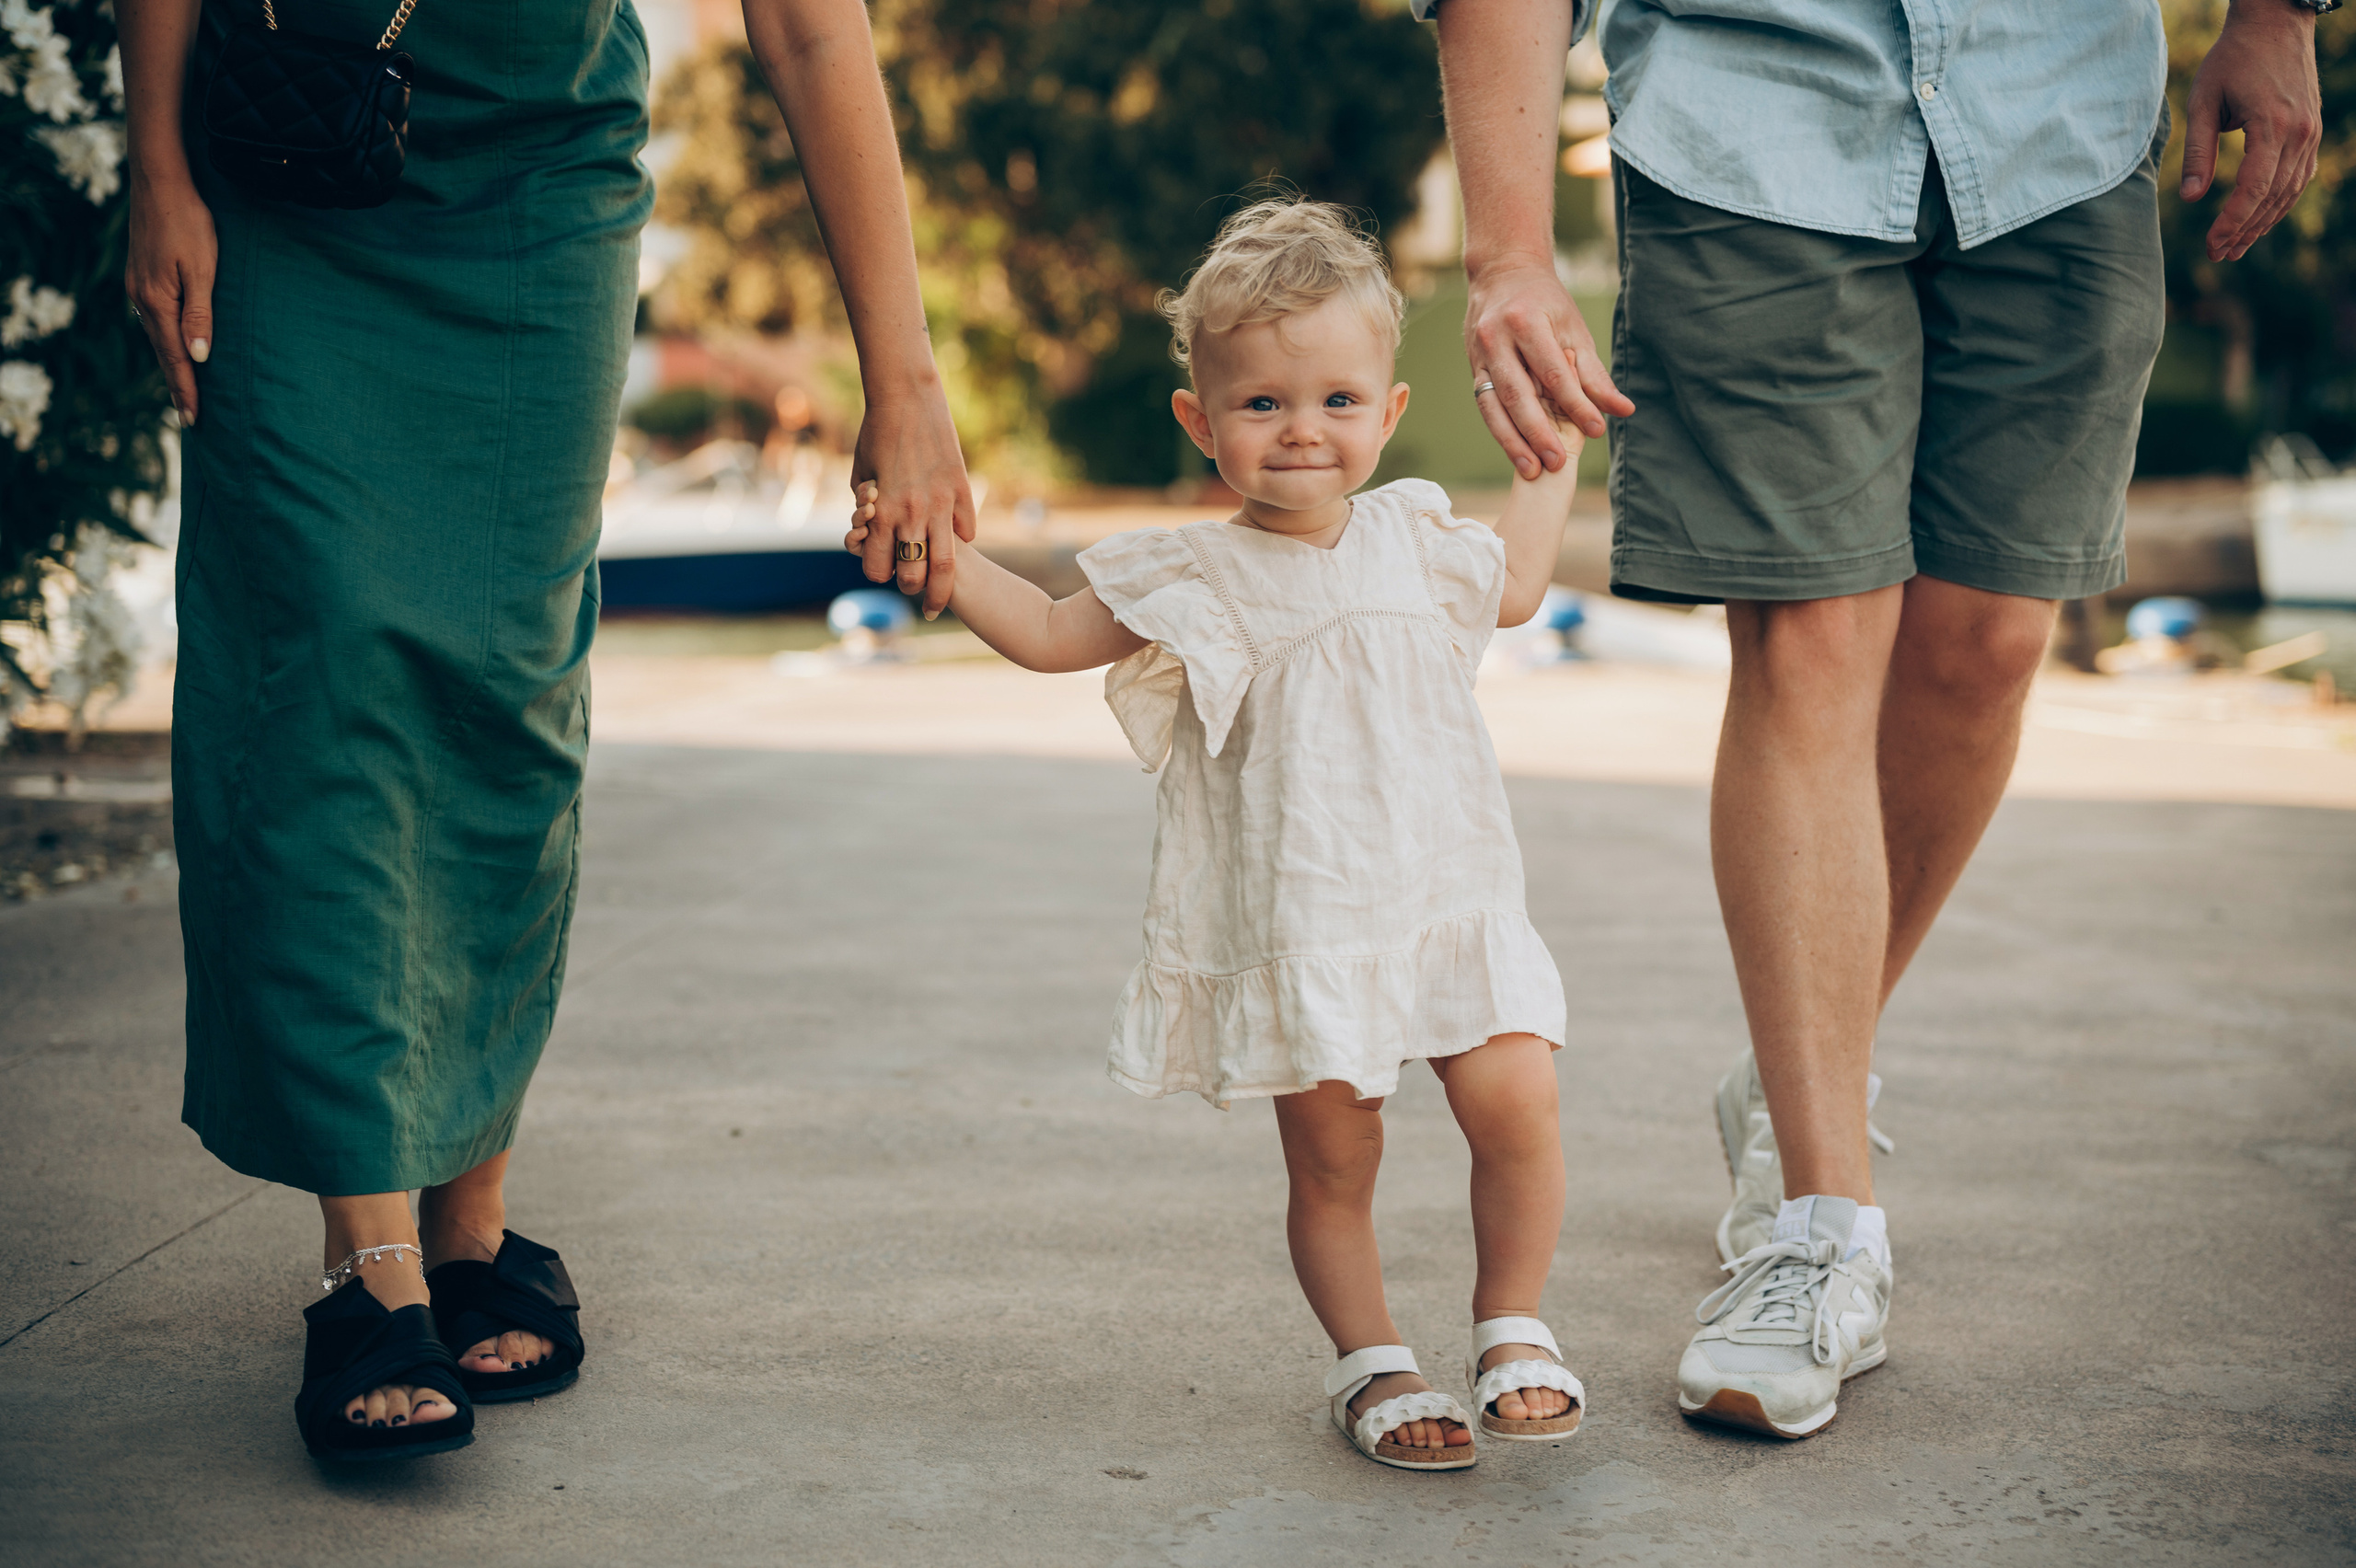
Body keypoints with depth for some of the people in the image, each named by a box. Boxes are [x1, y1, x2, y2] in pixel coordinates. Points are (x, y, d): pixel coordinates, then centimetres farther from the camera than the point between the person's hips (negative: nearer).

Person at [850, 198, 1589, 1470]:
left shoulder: (1415, 537, 9)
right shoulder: (1201, 579, -3)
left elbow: (1513, 588, 29)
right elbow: (1054, 633, 2)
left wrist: (1551, 456, 29)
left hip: (1448, 901, 3)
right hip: (1290, 925, -3)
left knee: (1515, 1101, -11)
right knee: (1330, 1158, 1)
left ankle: (1511, 1327, 10)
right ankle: (1369, 1361, 22)